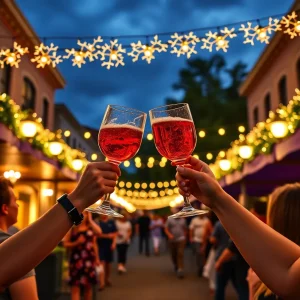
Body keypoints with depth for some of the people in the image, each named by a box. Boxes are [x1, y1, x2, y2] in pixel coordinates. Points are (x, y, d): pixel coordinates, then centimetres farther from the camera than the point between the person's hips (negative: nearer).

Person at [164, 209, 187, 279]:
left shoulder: (183, 220, 7)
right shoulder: (169, 219, 0)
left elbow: (185, 229, 14)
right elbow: (166, 229, -1)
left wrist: (184, 237, 7)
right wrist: (169, 235, -17)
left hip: (181, 240, -1)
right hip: (172, 240, 1)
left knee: (180, 254, -11)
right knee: (173, 255, 12)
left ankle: (180, 270, -12)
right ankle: (176, 266, 38)